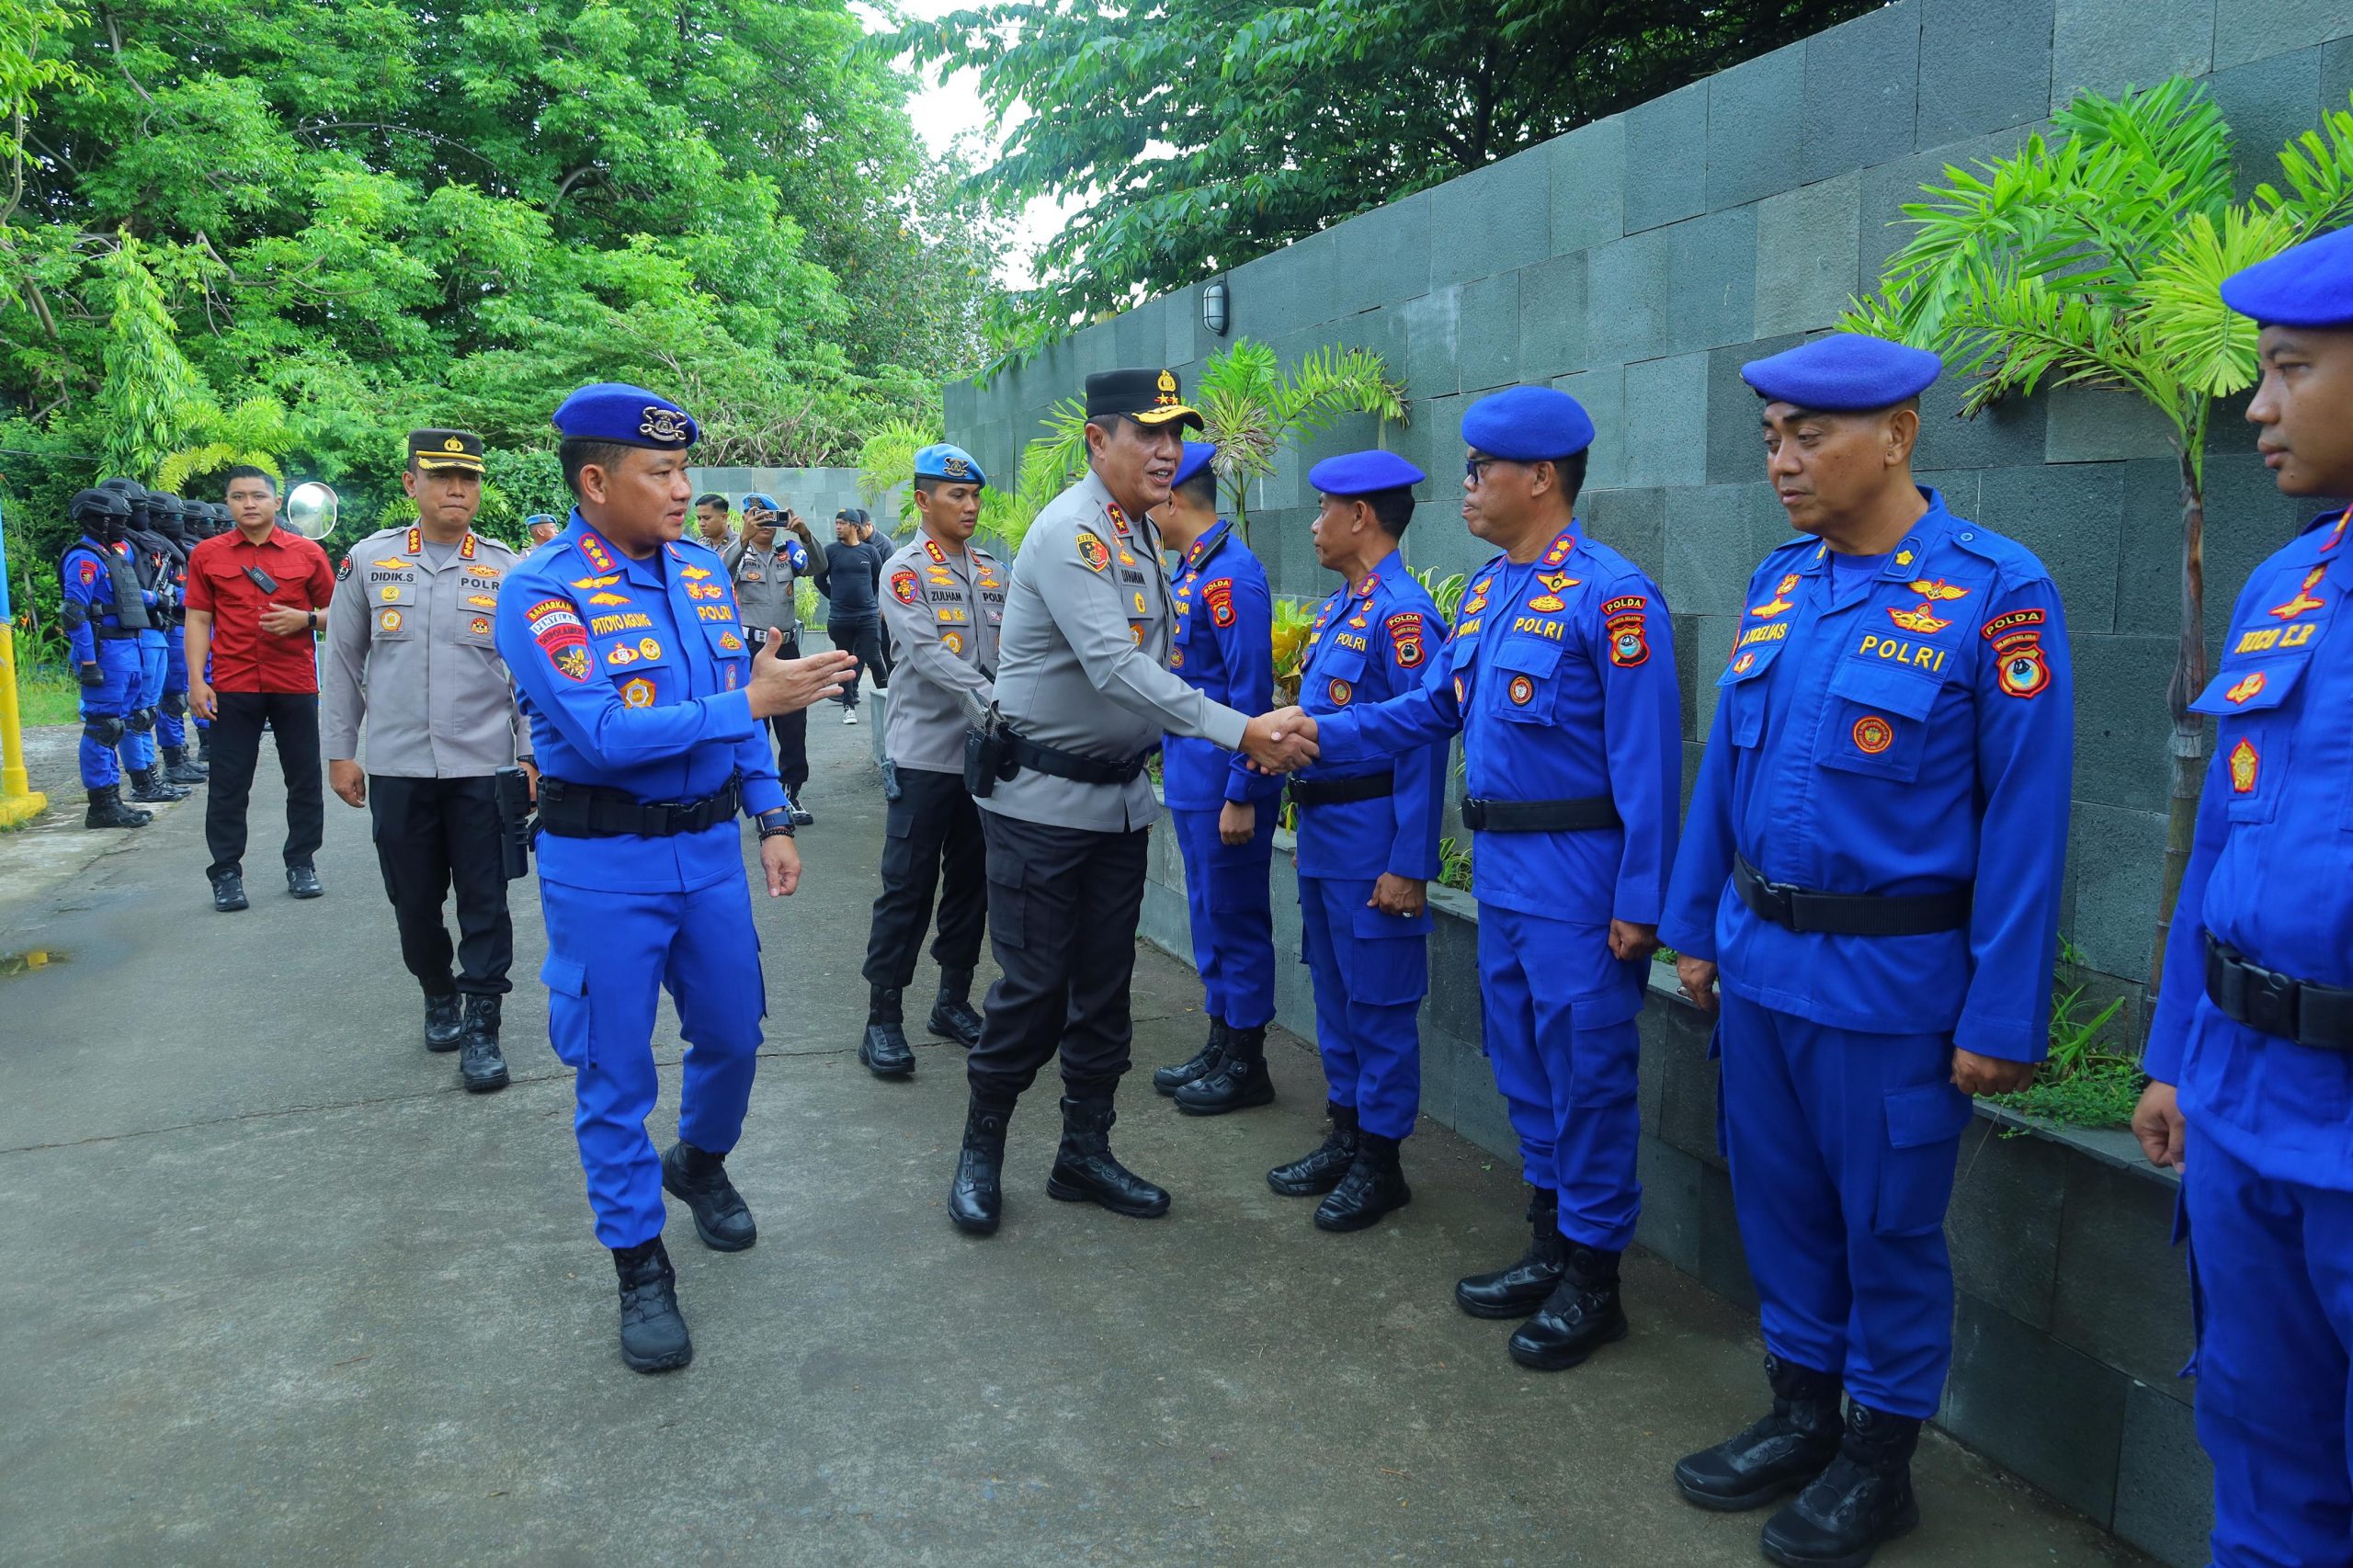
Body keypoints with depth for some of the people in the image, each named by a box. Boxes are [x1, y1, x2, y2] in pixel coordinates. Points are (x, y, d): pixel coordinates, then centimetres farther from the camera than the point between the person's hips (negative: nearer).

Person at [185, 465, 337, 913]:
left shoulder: (307, 553, 4)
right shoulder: (207, 555, 5)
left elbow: (334, 615, 10)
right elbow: (199, 620, 5)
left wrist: (304, 618, -12)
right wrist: (196, 680, -3)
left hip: (295, 685, 0)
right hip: (232, 687, 0)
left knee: (305, 779, 6)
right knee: (228, 783, 3)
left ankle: (301, 864, 19)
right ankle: (226, 873, 11)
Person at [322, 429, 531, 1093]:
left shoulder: (506, 569, 1)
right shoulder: (369, 561, 3)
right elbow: (342, 662, 8)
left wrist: (531, 755, 1)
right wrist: (339, 752, 6)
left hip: (484, 768, -1)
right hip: (397, 767, 1)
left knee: (484, 903, 1)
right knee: (414, 899, 12)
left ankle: (481, 1028, 13)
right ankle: (438, 996, 35)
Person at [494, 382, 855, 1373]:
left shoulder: (703, 568, 5)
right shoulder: (540, 595, -15)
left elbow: (745, 710, 11)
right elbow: (606, 738, -25)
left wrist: (772, 820, 6)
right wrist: (750, 702, -24)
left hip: (710, 845, 6)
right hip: (604, 864, -5)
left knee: (734, 1034, 17)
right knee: (615, 1069, 5)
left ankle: (700, 1162, 46)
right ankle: (638, 1261, 22)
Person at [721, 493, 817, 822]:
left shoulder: (788, 552, 10)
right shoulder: (739, 554, 1)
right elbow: (721, 570, -21)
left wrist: (805, 534, -26)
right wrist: (743, 538, -36)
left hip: (786, 645, 3)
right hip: (750, 646, -3)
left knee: (793, 722, 5)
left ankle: (790, 792, 14)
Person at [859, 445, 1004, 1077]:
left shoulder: (991, 572, 13)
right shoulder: (905, 571, -6)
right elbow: (928, 655, -19)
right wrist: (994, 705, -29)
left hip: (984, 751, 6)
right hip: (926, 753, -6)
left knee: (970, 880, 12)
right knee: (908, 886, -3)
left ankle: (954, 1000, 25)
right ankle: (883, 1018, 5)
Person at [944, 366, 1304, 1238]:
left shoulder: (1143, 534, 10)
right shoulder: (1069, 533, -18)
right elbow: (1116, 667, -29)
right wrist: (1237, 730, -33)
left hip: (1119, 796, 8)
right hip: (1043, 797, -8)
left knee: (1105, 985, 13)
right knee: (1034, 987, 0)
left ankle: (1085, 1151, 26)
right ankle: (980, 1152, 19)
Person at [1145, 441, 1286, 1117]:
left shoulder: (1231, 573, -18)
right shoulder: (1188, 571, 12)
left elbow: (1251, 693, -21)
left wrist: (1241, 796, -21)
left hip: (1224, 784, -10)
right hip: (1189, 777, 10)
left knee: (1236, 918, 2)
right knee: (1209, 914, 17)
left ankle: (1246, 1066, 14)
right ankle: (1221, 1045, 29)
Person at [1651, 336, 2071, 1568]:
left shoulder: (1995, 594, -13)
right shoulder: (1778, 584, 6)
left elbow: (2025, 820, -13)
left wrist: (2002, 1017, -13)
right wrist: (1696, 925, 13)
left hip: (1888, 982, -6)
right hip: (1760, 961, 6)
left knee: (1888, 1227, 10)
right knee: (1780, 1203, 17)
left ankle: (1878, 1460, 30)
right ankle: (1801, 1414, 37)